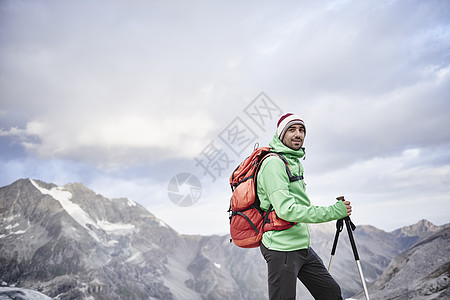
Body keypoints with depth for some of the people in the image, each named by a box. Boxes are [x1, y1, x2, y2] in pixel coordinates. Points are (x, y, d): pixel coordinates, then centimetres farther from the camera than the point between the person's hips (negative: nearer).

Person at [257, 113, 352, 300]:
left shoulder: (295, 162, 16)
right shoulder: (273, 163, -16)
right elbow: (286, 210, -25)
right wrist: (333, 212, -24)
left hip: (302, 246, 9)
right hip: (282, 248, -9)